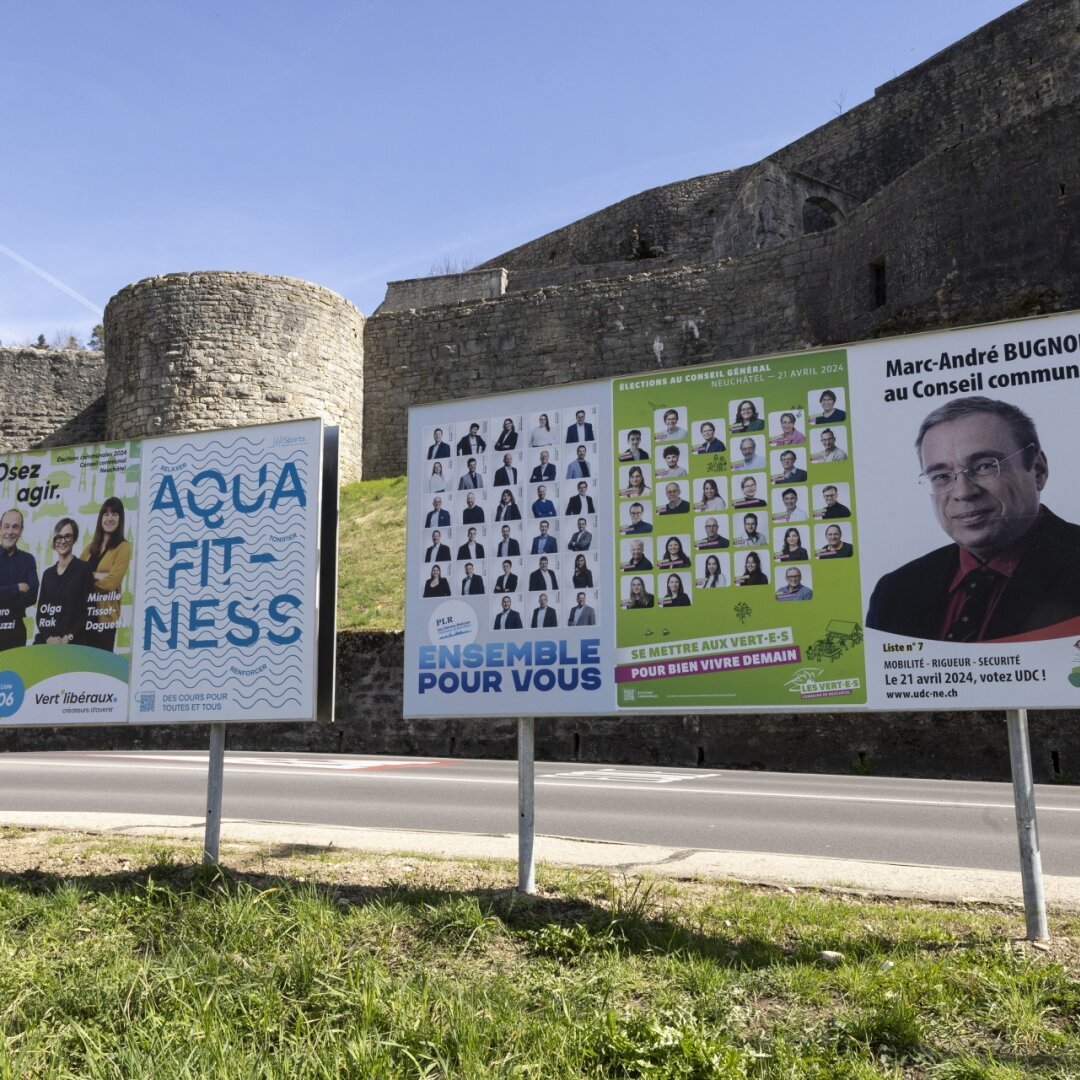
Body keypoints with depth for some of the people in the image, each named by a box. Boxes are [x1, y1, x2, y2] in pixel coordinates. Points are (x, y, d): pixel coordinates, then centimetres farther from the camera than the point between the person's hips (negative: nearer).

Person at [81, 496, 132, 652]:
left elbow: (111, 581, -15)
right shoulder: (92, 545, 13)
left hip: (104, 615, -6)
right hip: (84, 612, 6)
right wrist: (98, 576, -12)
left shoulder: (123, 547, -7)